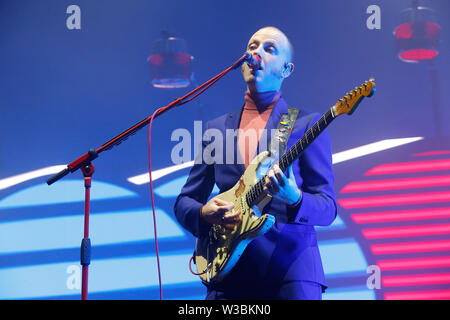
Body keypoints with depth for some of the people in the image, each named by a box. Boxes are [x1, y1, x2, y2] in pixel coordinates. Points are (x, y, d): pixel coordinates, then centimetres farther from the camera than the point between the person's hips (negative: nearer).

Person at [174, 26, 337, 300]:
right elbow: (183, 202, 18)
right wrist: (204, 213, -5)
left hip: (290, 269, -3)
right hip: (228, 271, 3)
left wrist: (294, 199, -22)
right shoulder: (216, 128, 17)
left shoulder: (307, 124, 6)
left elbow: (328, 208, 0)